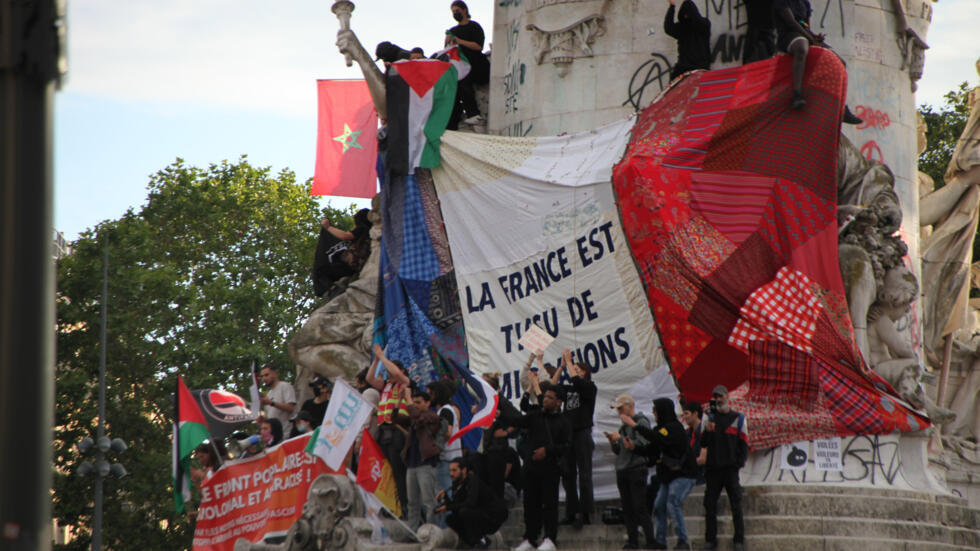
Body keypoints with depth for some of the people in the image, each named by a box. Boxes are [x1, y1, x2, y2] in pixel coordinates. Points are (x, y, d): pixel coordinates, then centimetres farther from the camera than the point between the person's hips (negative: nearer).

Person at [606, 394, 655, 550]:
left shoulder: (641, 422, -4)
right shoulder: (624, 425, 19)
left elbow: (643, 445, -15)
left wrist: (620, 438, -13)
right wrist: (612, 441, 1)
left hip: (637, 469, -8)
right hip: (622, 470, 8)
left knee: (640, 508, -11)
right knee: (627, 509, 5)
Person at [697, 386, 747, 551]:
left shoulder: (738, 418, 6)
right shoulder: (710, 417, 12)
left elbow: (743, 443, 5)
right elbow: (703, 443, 6)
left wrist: (739, 462, -5)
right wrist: (707, 430, -13)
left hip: (731, 467, -3)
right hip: (712, 467, 3)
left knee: (736, 505, -5)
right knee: (710, 505, 2)